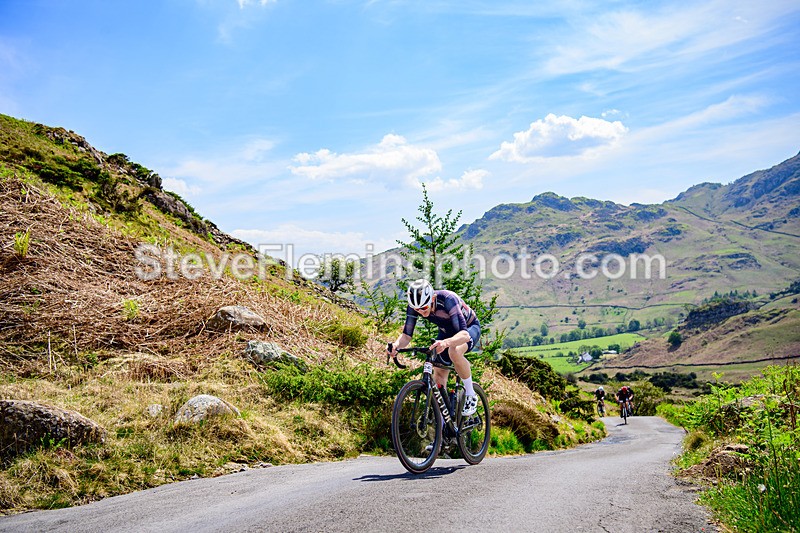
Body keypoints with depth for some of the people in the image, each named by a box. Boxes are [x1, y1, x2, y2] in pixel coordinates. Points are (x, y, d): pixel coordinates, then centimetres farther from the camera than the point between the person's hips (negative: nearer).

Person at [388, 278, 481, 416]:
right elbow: (407, 335, -21)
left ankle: (471, 396, -17)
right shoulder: (414, 306, -25)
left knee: (455, 352, -38)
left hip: (470, 327, -6)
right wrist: (396, 345, -44)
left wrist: (446, 343, -68)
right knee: (438, 379, 0)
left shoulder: (447, 299, -40)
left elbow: (465, 334, -48)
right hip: (447, 331, 6)